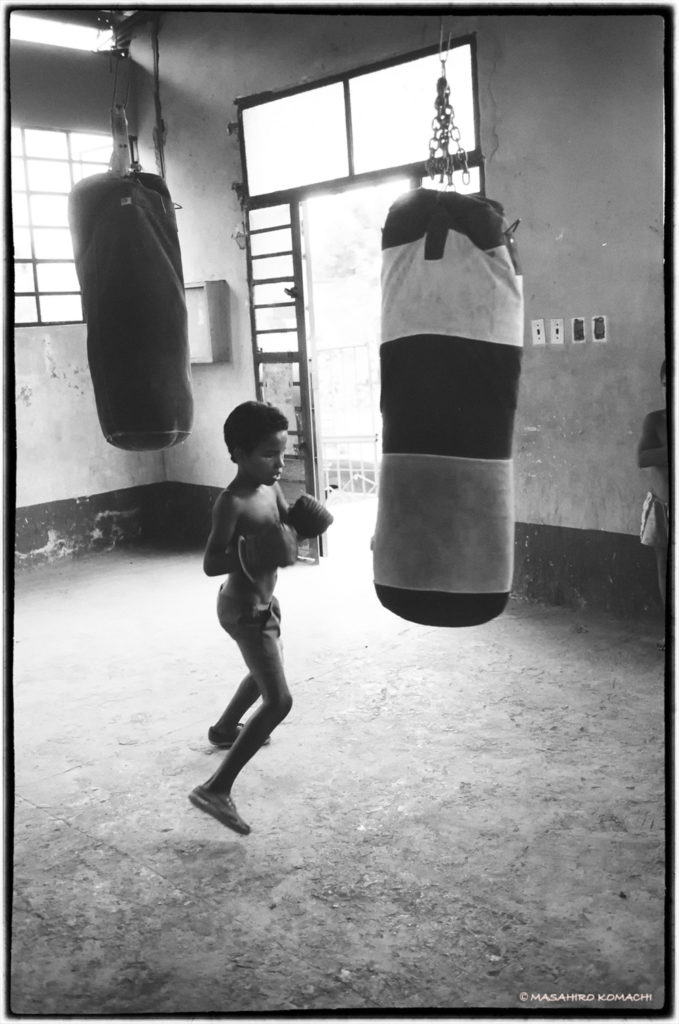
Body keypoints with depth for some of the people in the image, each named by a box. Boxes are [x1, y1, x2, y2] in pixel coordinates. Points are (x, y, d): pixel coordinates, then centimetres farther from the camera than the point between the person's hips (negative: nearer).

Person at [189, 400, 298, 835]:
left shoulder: (272, 487, 0)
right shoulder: (232, 503, -25)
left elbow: (287, 528, 11)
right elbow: (210, 563, -30)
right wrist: (254, 555, -42)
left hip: (263, 602, 10)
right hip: (245, 609, -10)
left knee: (265, 674, 32)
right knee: (279, 700, -16)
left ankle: (225, 729, 57)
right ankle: (216, 789, -13)